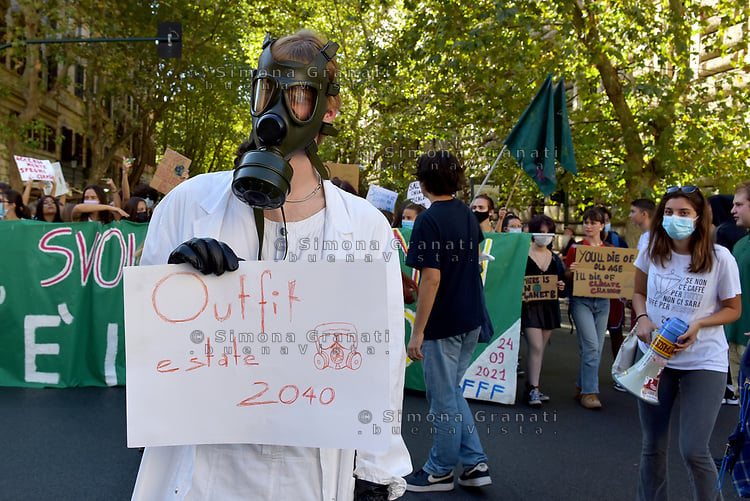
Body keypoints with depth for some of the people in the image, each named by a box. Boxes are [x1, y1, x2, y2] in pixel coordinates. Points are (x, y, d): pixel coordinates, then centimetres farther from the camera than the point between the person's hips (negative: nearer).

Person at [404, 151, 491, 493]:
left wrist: (417, 332, -19)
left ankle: (440, 471, 20)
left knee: (444, 399, 5)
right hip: (471, 319, 8)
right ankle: (475, 464, 22)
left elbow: (431, 278, -22)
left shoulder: (429, 220, -17)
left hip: (443, 324, -8)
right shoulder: (468, 215, 8)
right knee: (452, 391, 19)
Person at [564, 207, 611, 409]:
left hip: (602, 301, 4)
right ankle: (589, 392, -6)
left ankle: (582, 387, 20)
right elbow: (566, 276, 4)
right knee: (591, 345, -13)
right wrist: (571, 271, -17)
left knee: (597, 347, 6)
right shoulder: (576, 248, 1)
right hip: (581, 300, -4)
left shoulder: (610, 250, 10)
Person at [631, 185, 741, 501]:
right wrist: (642, 318, -9)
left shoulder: (720, 258, -12)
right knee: (652, 447, 12)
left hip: (704, 361, -3)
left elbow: (732, 309, -2)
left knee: (693, 450, -7)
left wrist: (698, 324, -19)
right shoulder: (652, 251, -3)